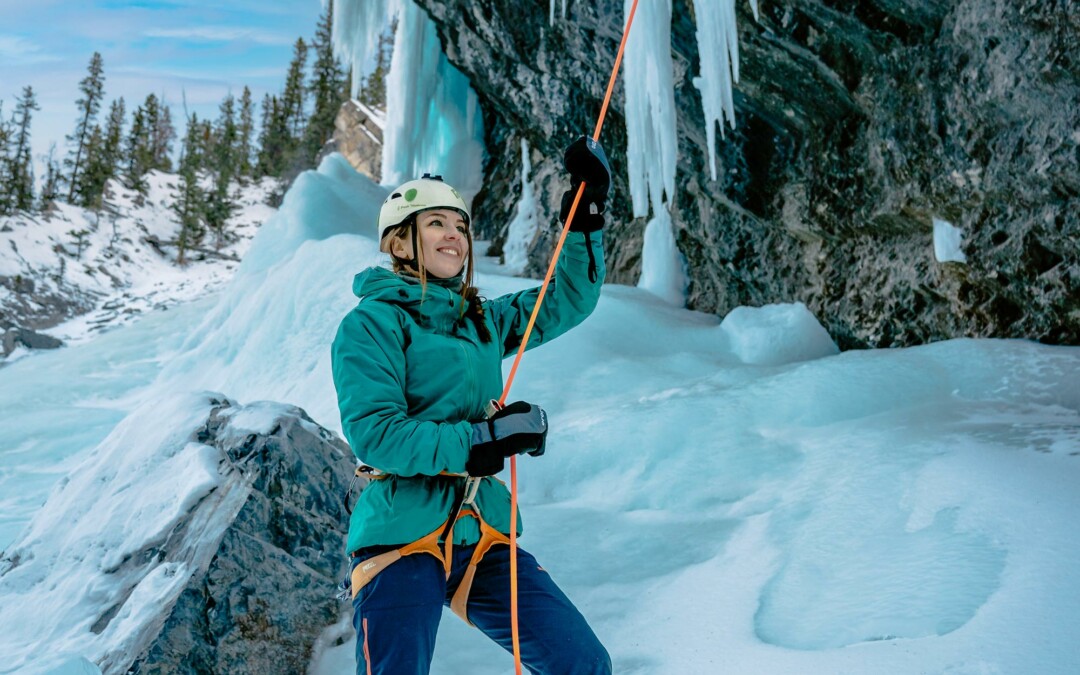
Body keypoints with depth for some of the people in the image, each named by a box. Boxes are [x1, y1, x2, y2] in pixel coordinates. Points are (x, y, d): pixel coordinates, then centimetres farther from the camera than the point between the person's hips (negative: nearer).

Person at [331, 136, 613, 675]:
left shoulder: (483, 321, 14)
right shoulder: (373, 322, -5)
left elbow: (567, 302, 20)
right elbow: (374, 433, -15)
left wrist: (587, 212, 10)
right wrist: (480, 440, -21)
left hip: (482, 537, 6)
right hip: (402, 536, -6)